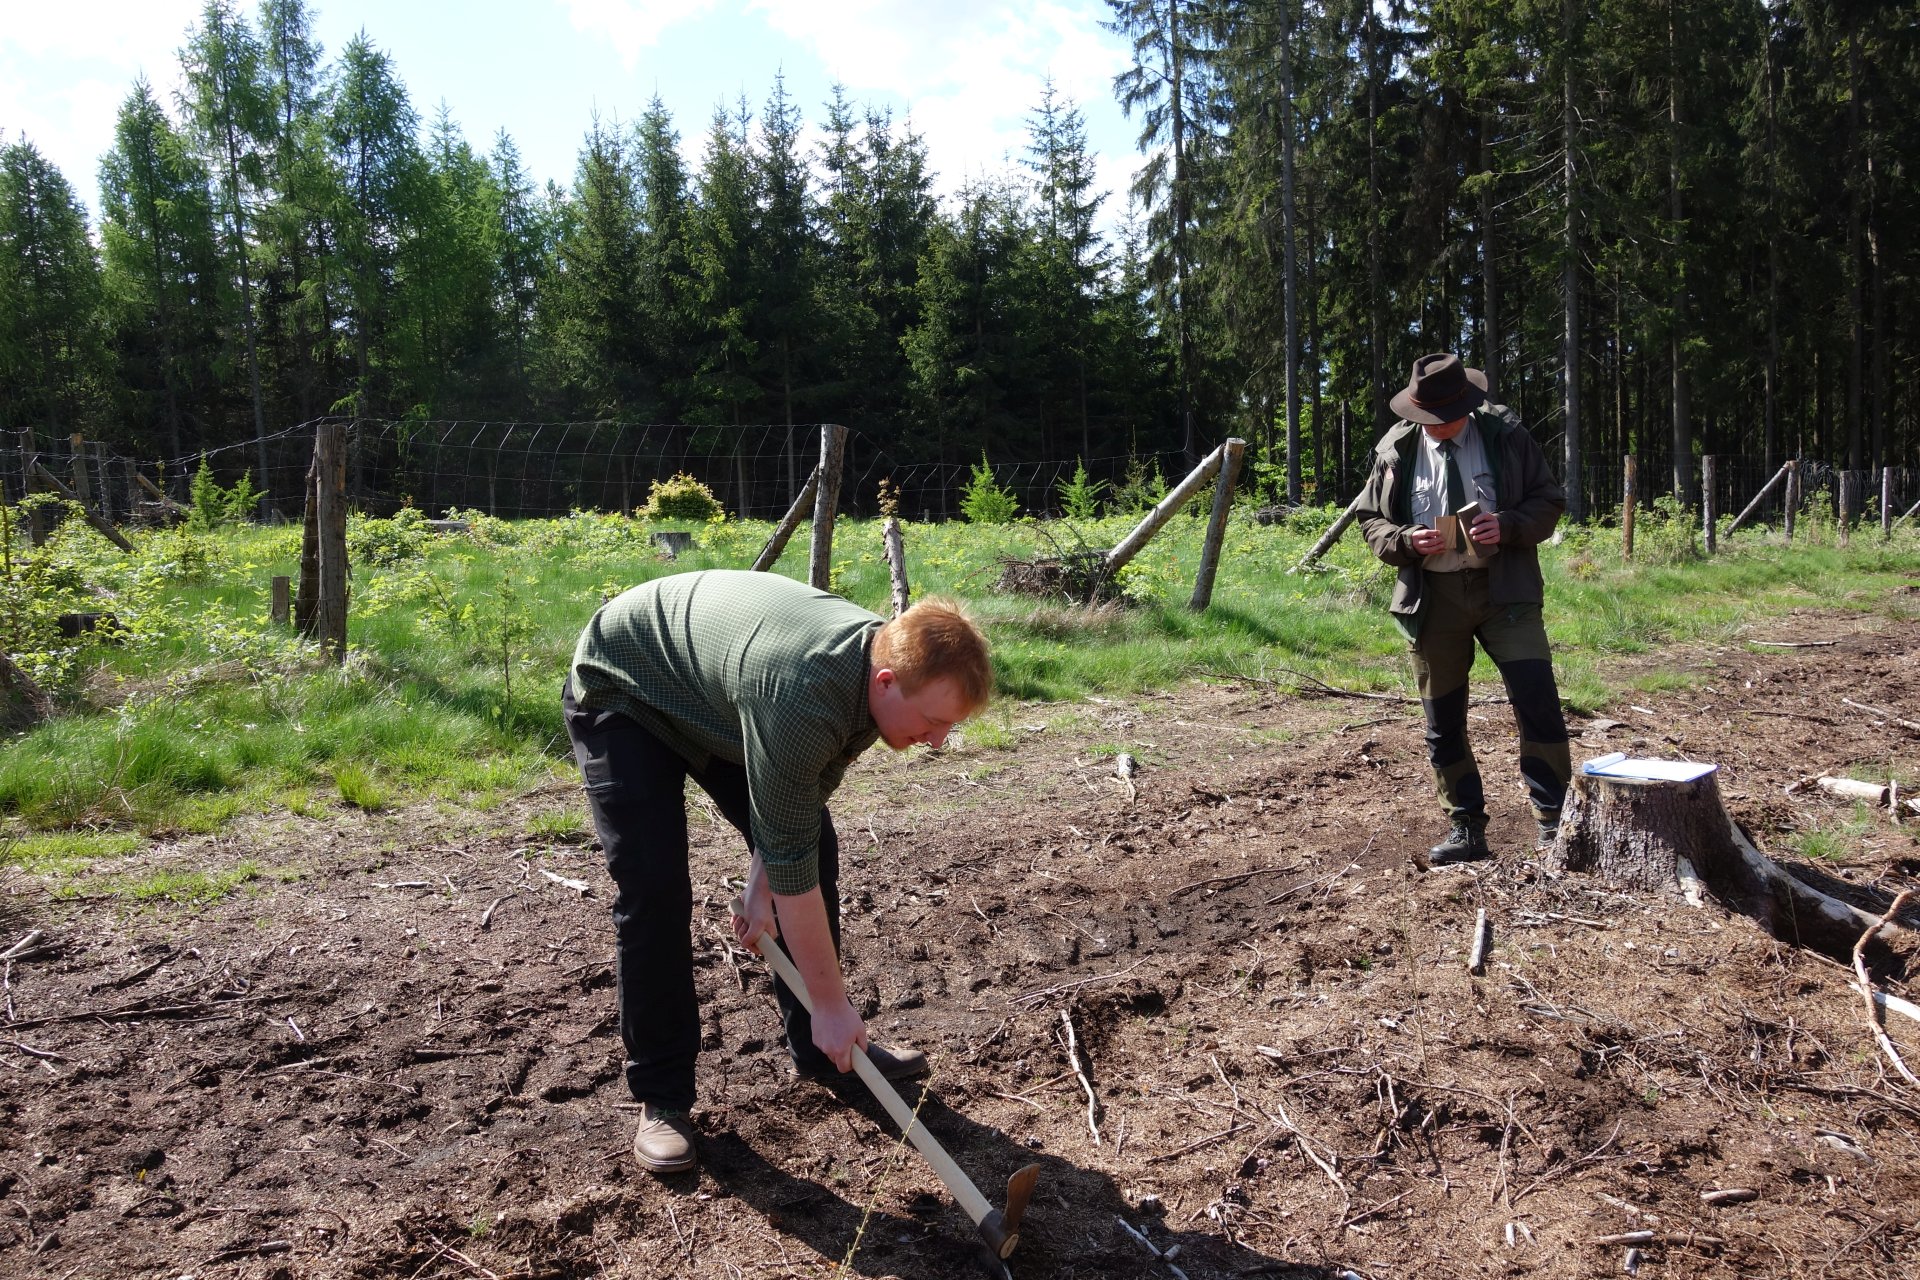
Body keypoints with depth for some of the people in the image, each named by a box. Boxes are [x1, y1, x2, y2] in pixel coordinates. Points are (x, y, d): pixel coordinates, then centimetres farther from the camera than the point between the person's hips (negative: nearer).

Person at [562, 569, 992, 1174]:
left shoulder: (886, 658, -19)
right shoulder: (802, 699, -43)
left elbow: (799, 803, -3)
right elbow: (791, 865, -34)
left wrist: (760, 883, -9)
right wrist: (832, 1004, -25)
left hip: (716, 695, 8)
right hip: (621, 691, -7)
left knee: (816, 846, 0)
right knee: (655, 888, -17)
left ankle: (818, 1048, 16)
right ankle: (661, 1095, 1)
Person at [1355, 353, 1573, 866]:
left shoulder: (1505, 434, -1)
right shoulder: (1396, 449, 2)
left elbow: (1549, 499, 5)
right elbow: (1370, 519, 10)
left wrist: (1509, 526, -15)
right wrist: (1404, 540, -12)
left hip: (1503, 588, -1)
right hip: (1432, 596, 2)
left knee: (1538, 700, -10)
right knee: (1443, 722, 8)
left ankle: (1553, 821, 5)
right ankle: (1466, 828, 21)